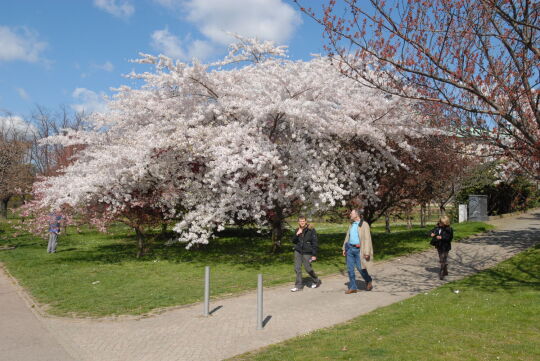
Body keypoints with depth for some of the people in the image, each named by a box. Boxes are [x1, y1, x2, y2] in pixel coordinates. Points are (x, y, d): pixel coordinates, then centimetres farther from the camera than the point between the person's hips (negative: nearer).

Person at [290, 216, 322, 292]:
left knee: (308, 268, 0)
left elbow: (315, 243, -8)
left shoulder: (311, 230, -7)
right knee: (297, 268, 0)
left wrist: (314, 255, -11)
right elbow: (293, 241, 9)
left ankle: (316, 281, 26)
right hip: (298, 251, 5)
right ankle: (299, 285, 10)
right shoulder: (297, 230, 8)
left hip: (307, 252, -5)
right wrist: (297, 234, -9)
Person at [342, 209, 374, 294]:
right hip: (350, 248, 6)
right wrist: (344, 248, 14)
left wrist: (367, 252, -17)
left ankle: (369, 281, 26)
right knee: (350, 268, 3)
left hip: (358, 249, -6)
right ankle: (353, 288, 12)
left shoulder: (364, 225, -8)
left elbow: (367, 239, -12)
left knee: (360, 268, -3)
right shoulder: (352, 225, 13)